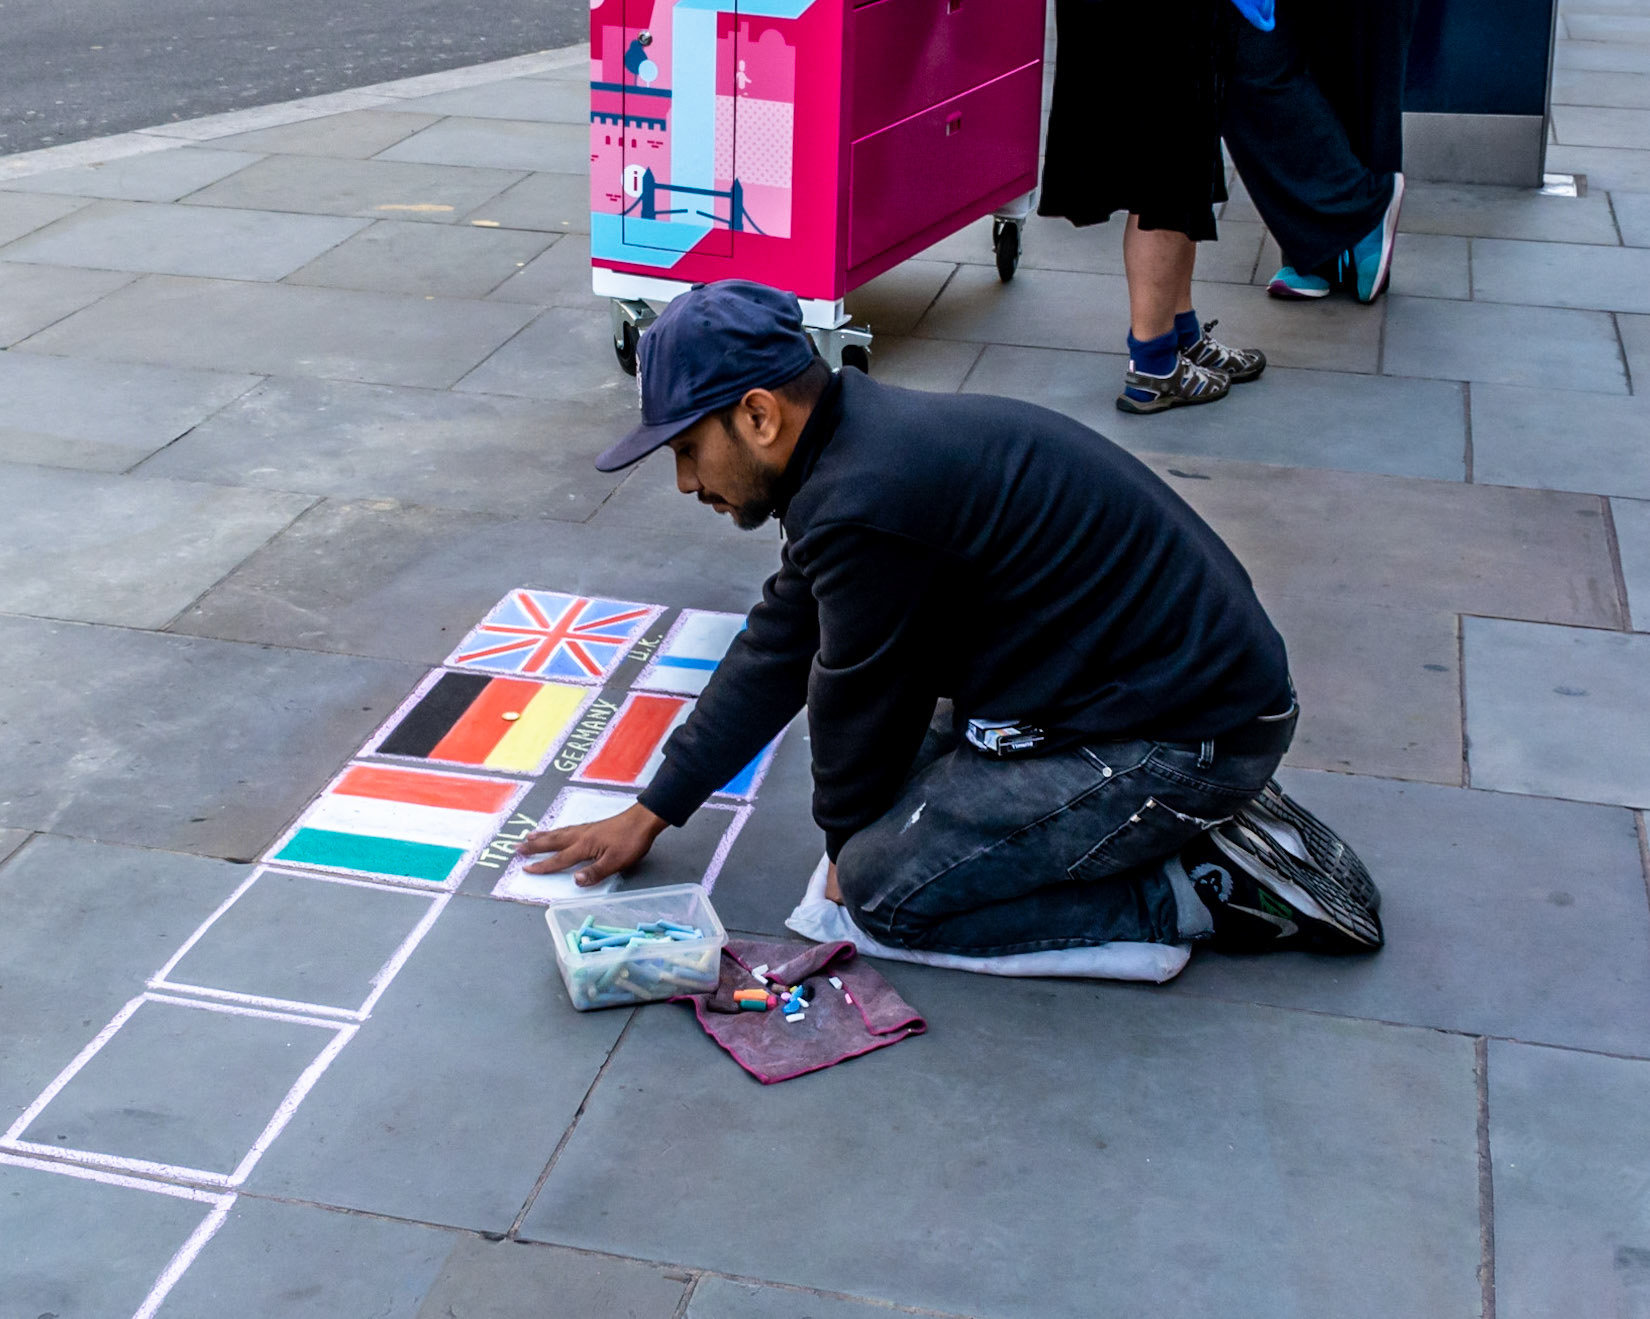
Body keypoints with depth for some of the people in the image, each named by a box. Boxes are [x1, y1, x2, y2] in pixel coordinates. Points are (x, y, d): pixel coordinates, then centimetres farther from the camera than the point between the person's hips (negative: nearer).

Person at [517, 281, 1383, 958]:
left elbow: (857, 704, -10)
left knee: (886, 890, -6)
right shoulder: (862, 438, 8)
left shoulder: (860, 506, -25)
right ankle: (1205, 815, 13)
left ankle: (1212, 889, -3)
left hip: (1184, 731, -10)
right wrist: (651, 812, 19)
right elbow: (777, 653, 15)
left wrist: (849, 844, 11)